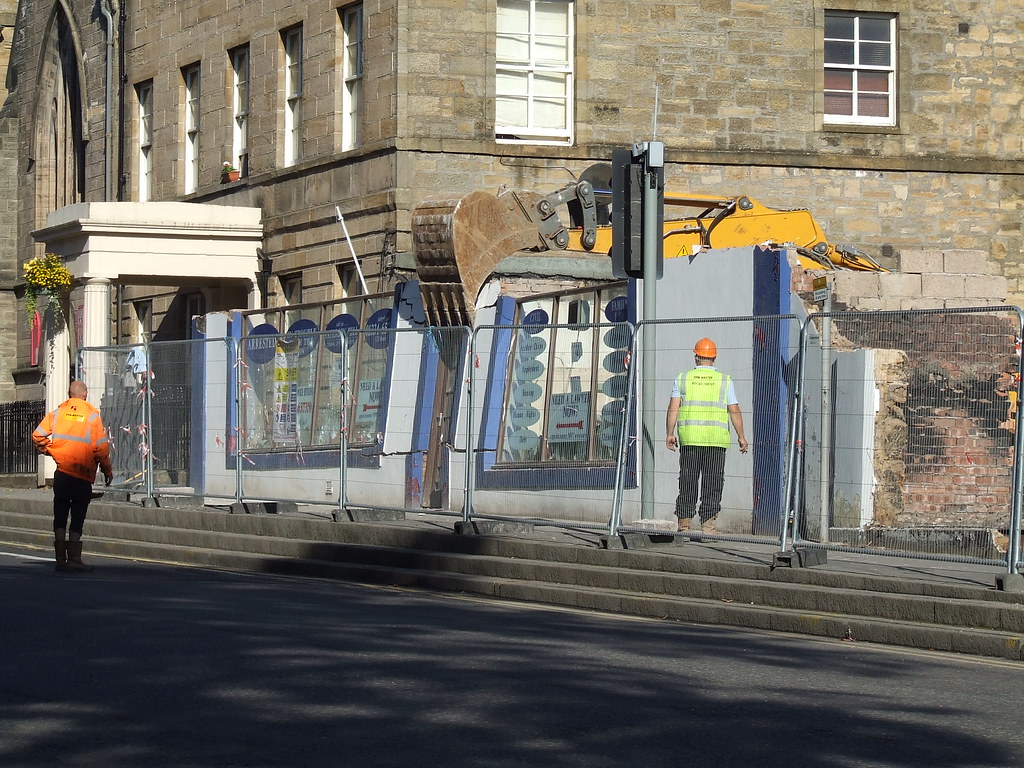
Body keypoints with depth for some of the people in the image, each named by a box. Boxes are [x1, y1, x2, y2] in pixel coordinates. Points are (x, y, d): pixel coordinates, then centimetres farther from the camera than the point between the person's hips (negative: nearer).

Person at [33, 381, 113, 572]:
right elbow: (101, 447, -7)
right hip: (83, 477, -2)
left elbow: (38, 436, 0)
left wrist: (48, 450, 18)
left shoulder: (57, 413, 5)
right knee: (77, 519, 2)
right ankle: (74, 559, -2)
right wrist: (107, 470, 4)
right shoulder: (92, 416, -3)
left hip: (61, 474, 2)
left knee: (60, 517, 9)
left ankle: (60, 559, 8)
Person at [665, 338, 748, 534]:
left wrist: (670, 433, 4)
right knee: (712, 482, 2)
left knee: (688, 481, 7)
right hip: (716, 440, -1)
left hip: (689, 438, 1)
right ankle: (708, 524, -2)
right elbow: (735, 411, 2)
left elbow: (673, 409, -1)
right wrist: (741, 437, 8)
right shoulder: (725, 380, 4)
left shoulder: (682, 378, 5)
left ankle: (684, 523, 6)